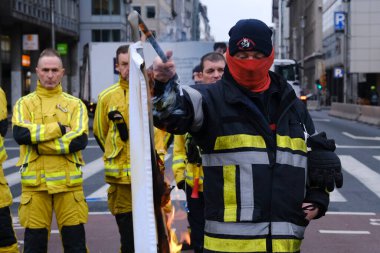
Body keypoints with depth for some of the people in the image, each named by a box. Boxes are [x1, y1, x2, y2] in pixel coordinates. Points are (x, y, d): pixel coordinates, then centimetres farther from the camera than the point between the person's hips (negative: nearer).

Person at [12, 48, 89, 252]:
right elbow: (20, 133, -12)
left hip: (68, 182, 0)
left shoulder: (75, 104, 7)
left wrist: (39, 142, -12)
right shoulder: (24, 104, 7)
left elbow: (80, 140, -8)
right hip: (34, 182, 0)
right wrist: (58, 128, -12)